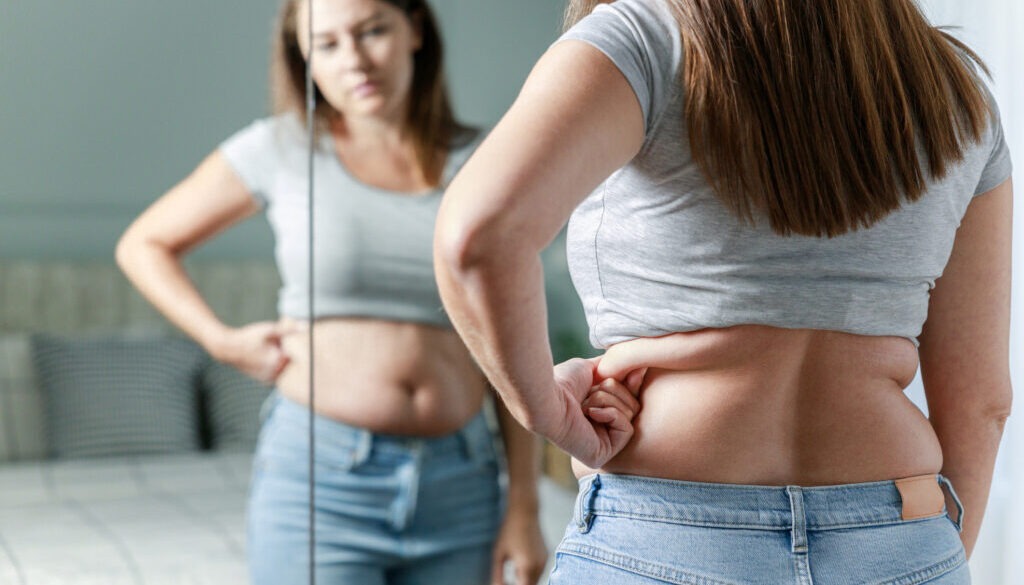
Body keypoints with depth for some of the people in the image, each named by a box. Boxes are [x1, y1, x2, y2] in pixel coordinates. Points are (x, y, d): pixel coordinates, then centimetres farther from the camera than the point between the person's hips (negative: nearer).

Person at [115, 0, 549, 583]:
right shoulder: (281, 148, -1)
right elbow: (143, 244, 11)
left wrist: (524, 504, 2)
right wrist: (224, 340, -3)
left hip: (460, 488, 3)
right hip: (317, 477, -2)